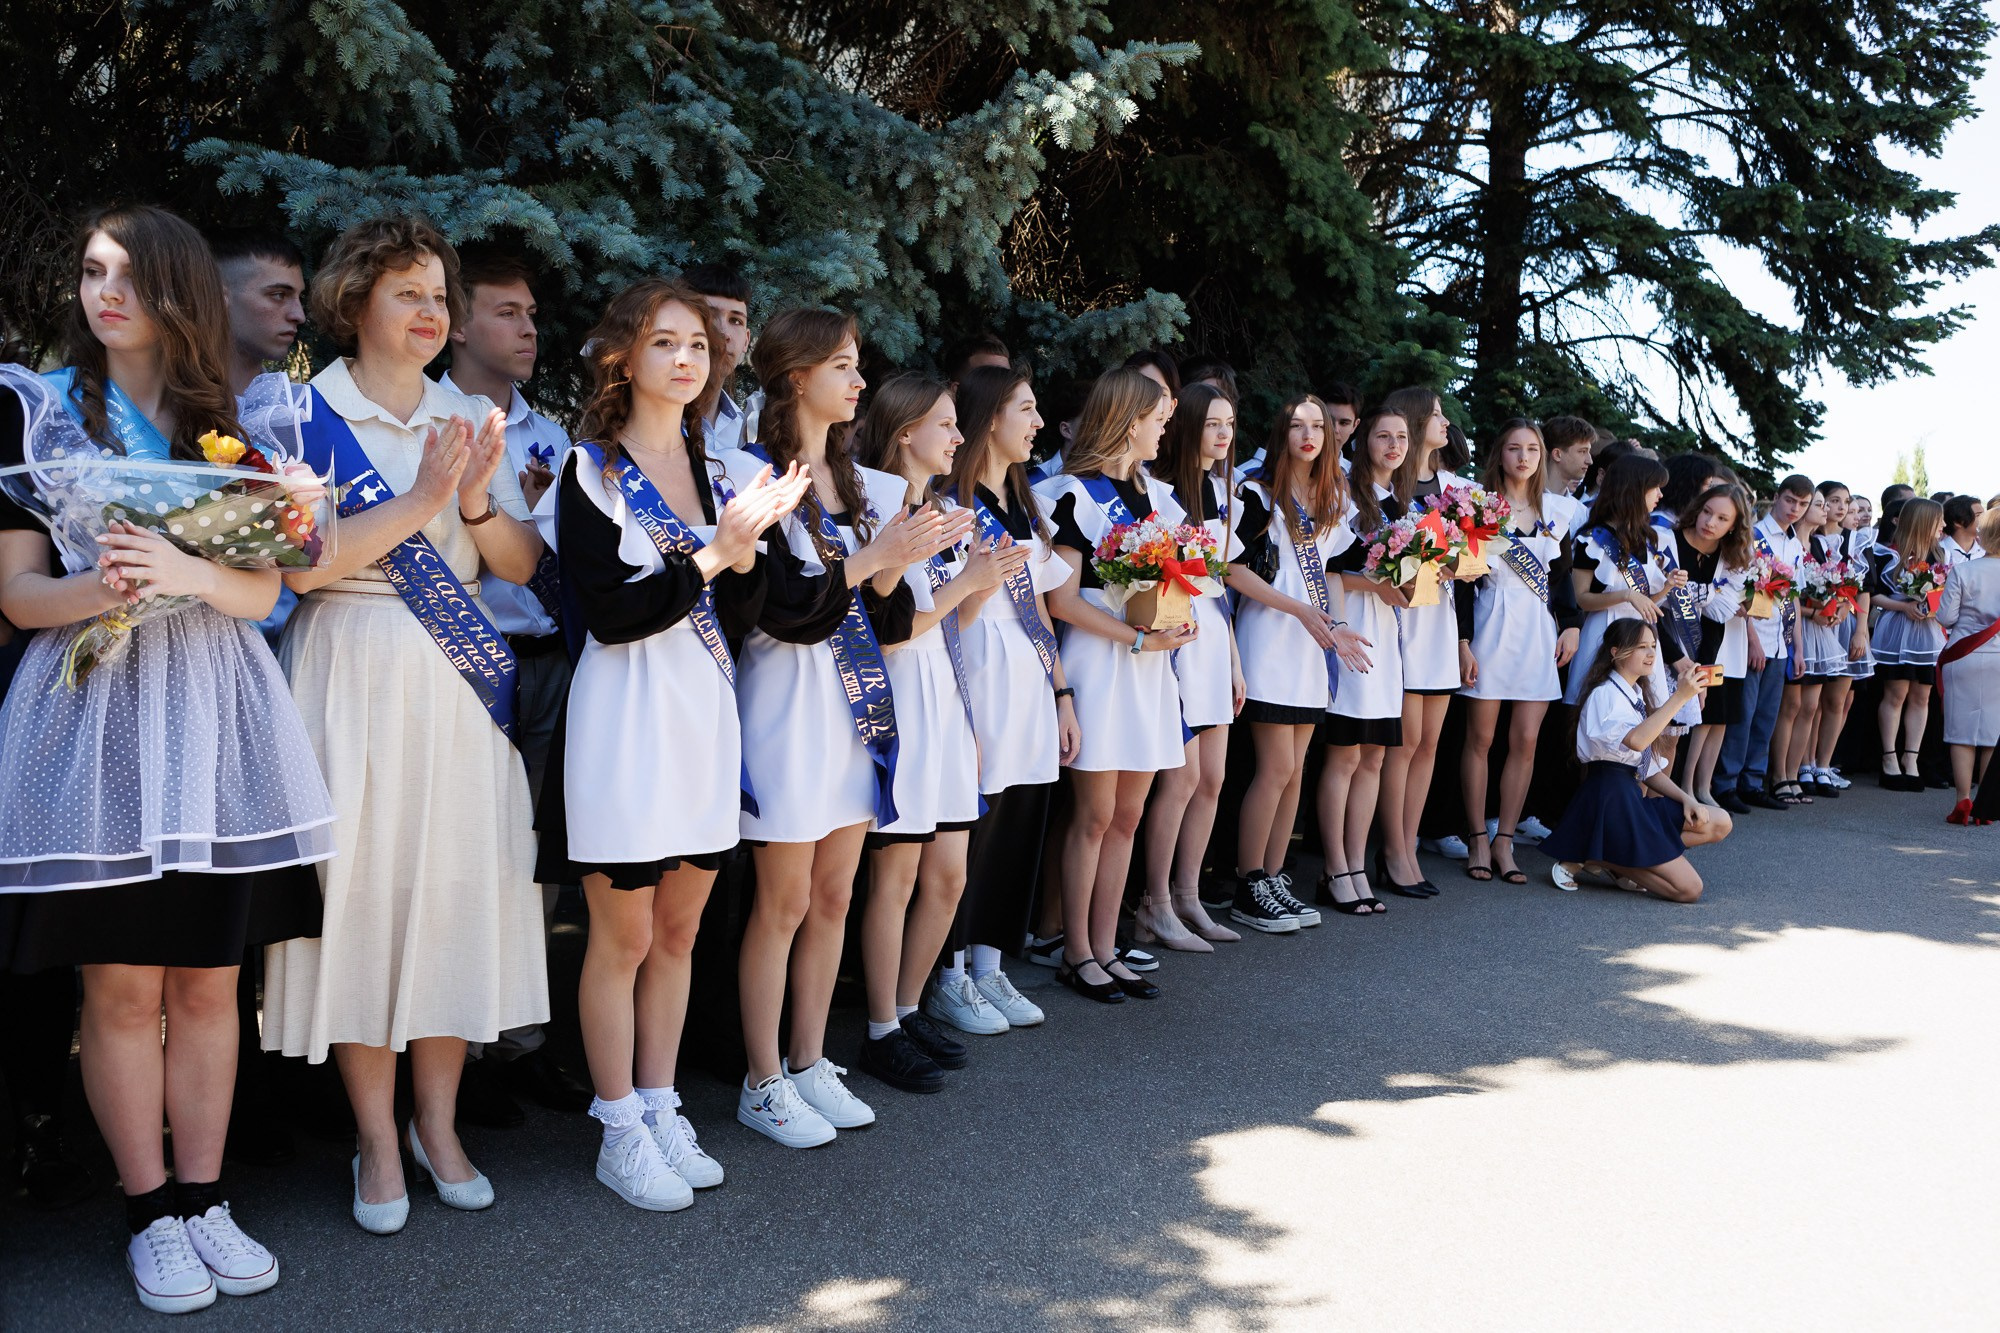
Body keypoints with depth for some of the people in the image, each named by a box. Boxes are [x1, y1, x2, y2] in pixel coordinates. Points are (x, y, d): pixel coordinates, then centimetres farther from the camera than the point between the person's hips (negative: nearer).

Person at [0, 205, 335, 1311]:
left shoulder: (232, 425, 12)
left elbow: (263, 590, 3)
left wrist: (185, 573, -17)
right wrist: (98, 589, -19)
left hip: (213, 706, 2)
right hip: (92, 708, -2)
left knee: (209, 975, 6)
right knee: (121, 981, 1)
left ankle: (204, 1197, 17)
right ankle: (150, 1213, 14)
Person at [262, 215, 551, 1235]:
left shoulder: (472, 421, 12)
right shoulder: (301, 413, 1)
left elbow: (525, 567, 7)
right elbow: (302, 564, -11)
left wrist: (478, 503, -11)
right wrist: (418, 501, -17)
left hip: (460, 686, 4)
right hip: (353, 680, -3)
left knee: (458, 890, 5)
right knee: (363, 891, -1)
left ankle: (437, 1123, 19)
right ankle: (378, 1140, 13)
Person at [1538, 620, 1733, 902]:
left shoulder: (1637, 697, 20)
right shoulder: (1605, 694, -9)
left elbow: (1649, 768, 21)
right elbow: (1636, 740, -29)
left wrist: (1685, 799, 6)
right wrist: (1679, 697, -26)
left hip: (1634, 798, 9)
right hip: (1611, 799, -9)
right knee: (1689, 888, -13)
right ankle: (1593, 858, -3)